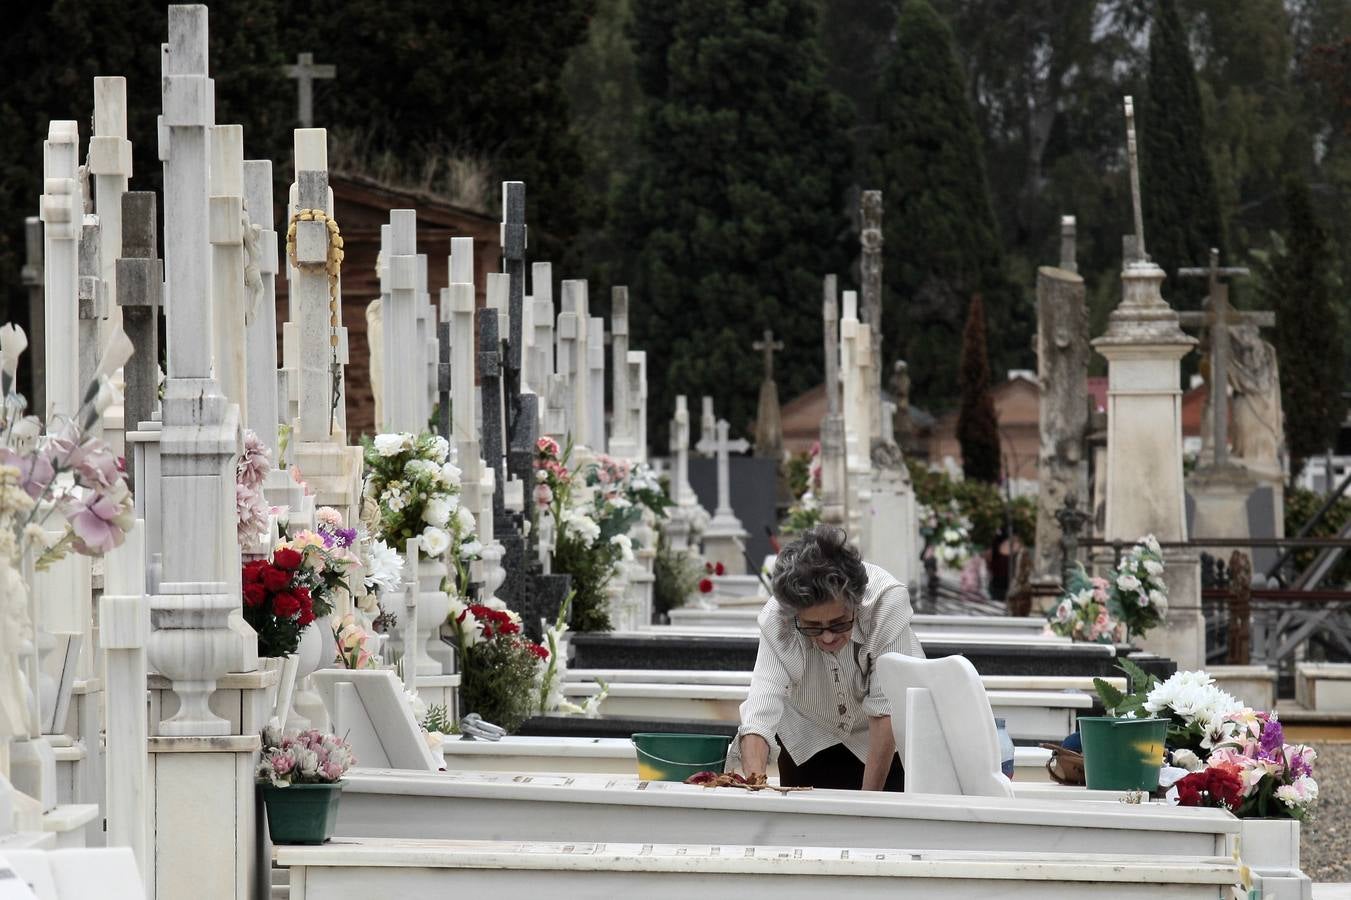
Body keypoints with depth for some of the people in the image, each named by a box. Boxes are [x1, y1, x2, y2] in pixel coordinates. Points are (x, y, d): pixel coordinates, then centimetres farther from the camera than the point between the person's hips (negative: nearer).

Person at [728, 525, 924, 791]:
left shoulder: (889, 601, -33)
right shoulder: (776, 619, -29)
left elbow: (885, 711, -31)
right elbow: (759, 713, -36)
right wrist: (754, 779, -53)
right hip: (807, 742, 1)